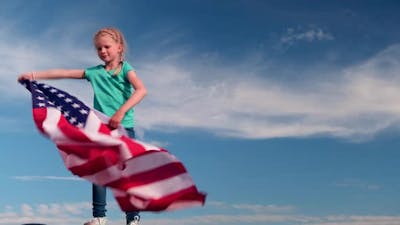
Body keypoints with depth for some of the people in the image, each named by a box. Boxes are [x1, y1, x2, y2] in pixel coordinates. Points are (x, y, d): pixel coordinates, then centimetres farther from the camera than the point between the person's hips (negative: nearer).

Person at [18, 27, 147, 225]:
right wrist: (34, 75, 5)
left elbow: (141, 90, -14)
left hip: (124, 127, -4)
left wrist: (121, 112, -25)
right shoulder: (94, 72, 14)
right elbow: (63, 73, 12)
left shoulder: (125, 68, 3)